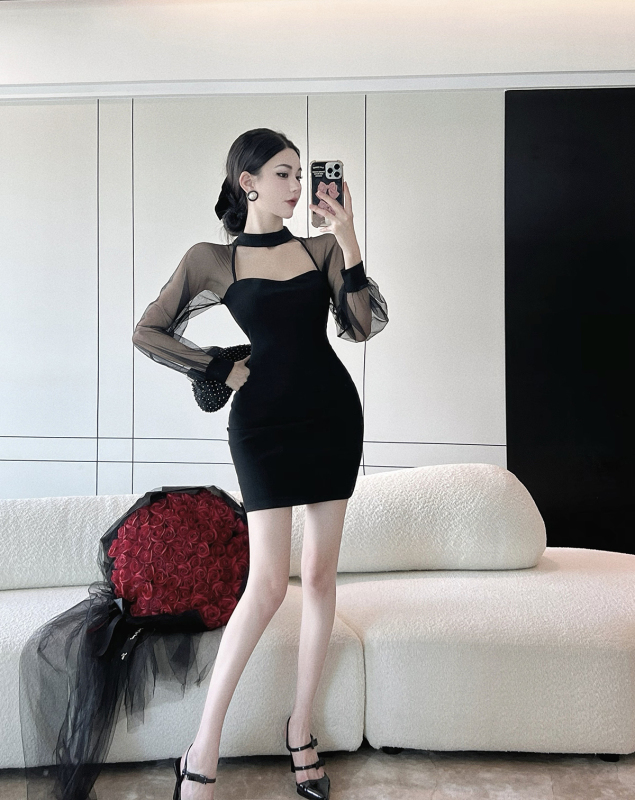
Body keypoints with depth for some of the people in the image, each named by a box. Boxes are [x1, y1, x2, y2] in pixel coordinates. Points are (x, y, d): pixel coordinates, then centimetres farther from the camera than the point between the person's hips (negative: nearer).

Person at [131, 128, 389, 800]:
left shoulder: (322, 248, 8)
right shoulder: (212, 260, 1)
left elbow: (363, 327, -1)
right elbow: (148, 332, 5)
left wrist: (349, 246, -9)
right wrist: (221, 369, -1)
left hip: (333, 414, 4)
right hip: (264, 418, -4)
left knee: (320, 574, 7)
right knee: (269, 581, -9)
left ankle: (301, 730, 22)